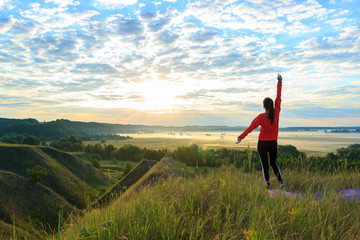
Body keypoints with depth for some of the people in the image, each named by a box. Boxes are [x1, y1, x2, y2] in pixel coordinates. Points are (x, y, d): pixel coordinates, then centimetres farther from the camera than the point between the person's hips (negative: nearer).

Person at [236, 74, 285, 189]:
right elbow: (278, 97, -1)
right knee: (273, 162, 21)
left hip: (263, 144, -3)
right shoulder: (276, 113, -8)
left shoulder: (261, 117, -17)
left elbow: (251, 127, -27)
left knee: (264, 164, 10)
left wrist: (241, 137, -32)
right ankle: (281, 181, 8)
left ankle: (267, 183, 8)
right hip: (273, 143, 3)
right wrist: (280, 82, 5)